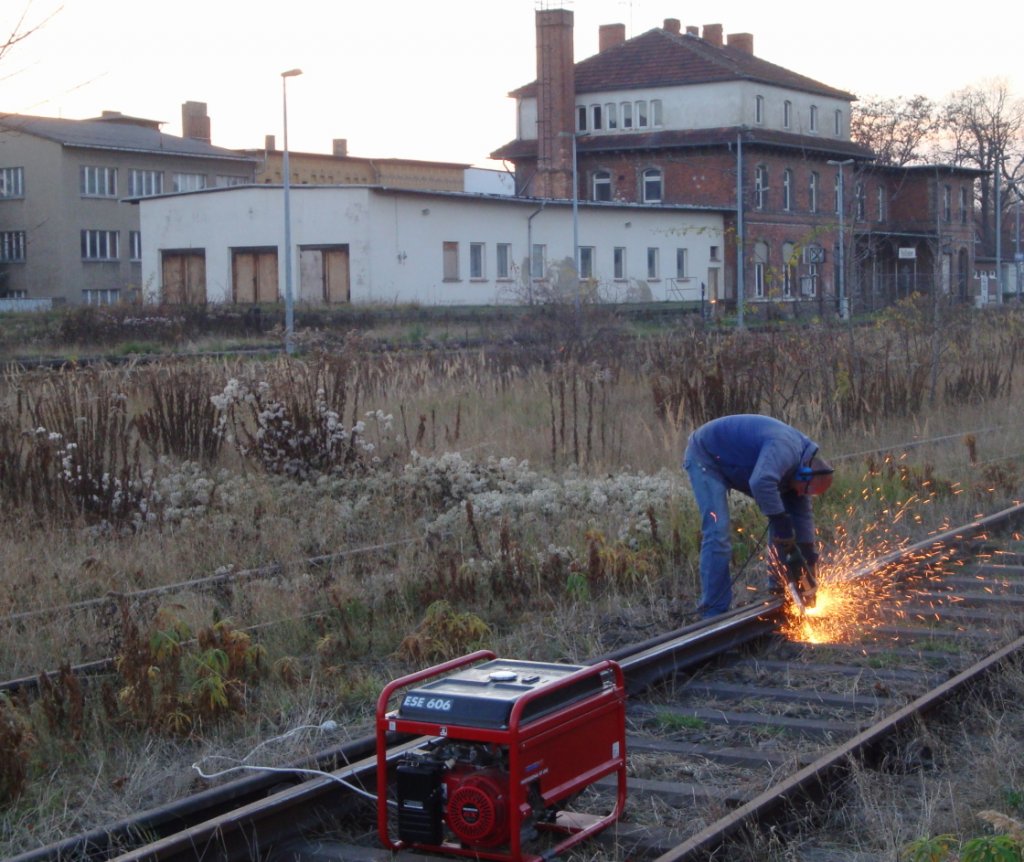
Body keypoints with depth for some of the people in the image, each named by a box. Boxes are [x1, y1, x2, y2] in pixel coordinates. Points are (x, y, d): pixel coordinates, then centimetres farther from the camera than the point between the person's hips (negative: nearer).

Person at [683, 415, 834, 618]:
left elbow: (803, 513, 4)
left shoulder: (800, 465, -2)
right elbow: (761, 483, -52)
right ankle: (714, 614, -15)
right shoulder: (785, 449, -33)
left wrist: (809, 559, 0)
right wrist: (783, 526, -44)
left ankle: (779, 589, 17)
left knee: (780, 520, 6)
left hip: (736, 468, 10)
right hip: (706, 457, -10)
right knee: (718, 533, -19)